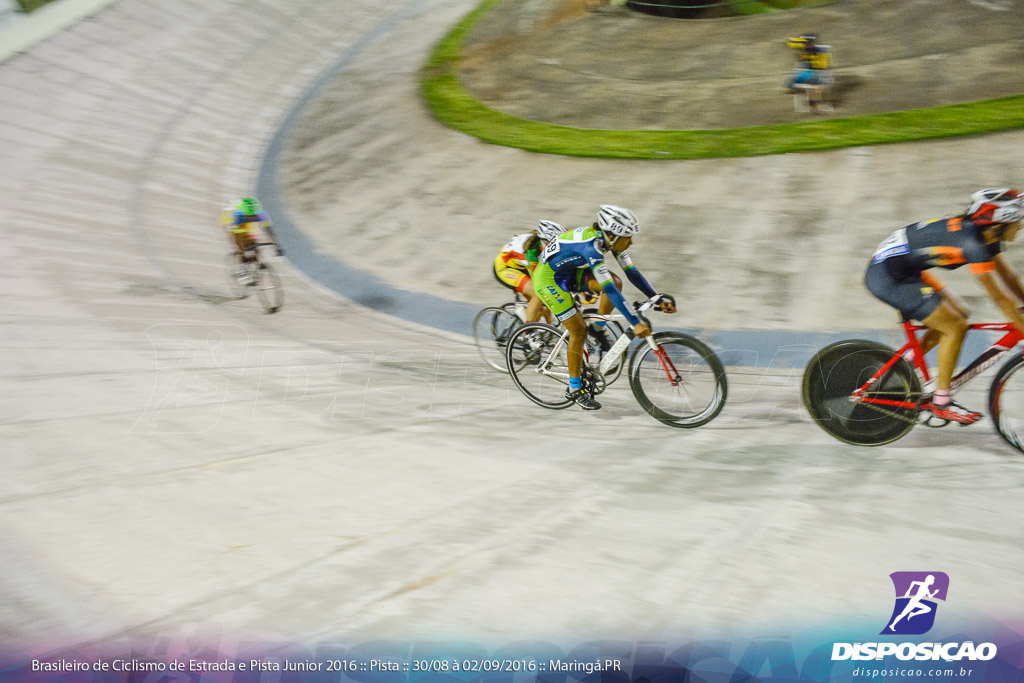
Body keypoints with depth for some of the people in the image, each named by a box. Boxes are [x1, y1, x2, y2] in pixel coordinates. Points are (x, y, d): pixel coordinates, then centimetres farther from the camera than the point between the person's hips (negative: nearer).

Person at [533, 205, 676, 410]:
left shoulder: (611, 239, -10)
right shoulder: (591, 245, -35)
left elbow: (632, 272, -2)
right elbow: (608, 289, -39)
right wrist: (635, 323, -41)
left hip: (569, 272, 8)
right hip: (548, 279, -8)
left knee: (616, 282, -10)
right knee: (579, 329, -10)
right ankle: (574, 389, 5)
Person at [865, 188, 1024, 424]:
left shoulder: (985, 235, 6)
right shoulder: (972, 241, -23)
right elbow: (998, 295, -20)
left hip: (905, 270, 10)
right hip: (888, 278, -10)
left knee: (958, 314, 13)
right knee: (955, 327, -6)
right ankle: (941, 402, 6)